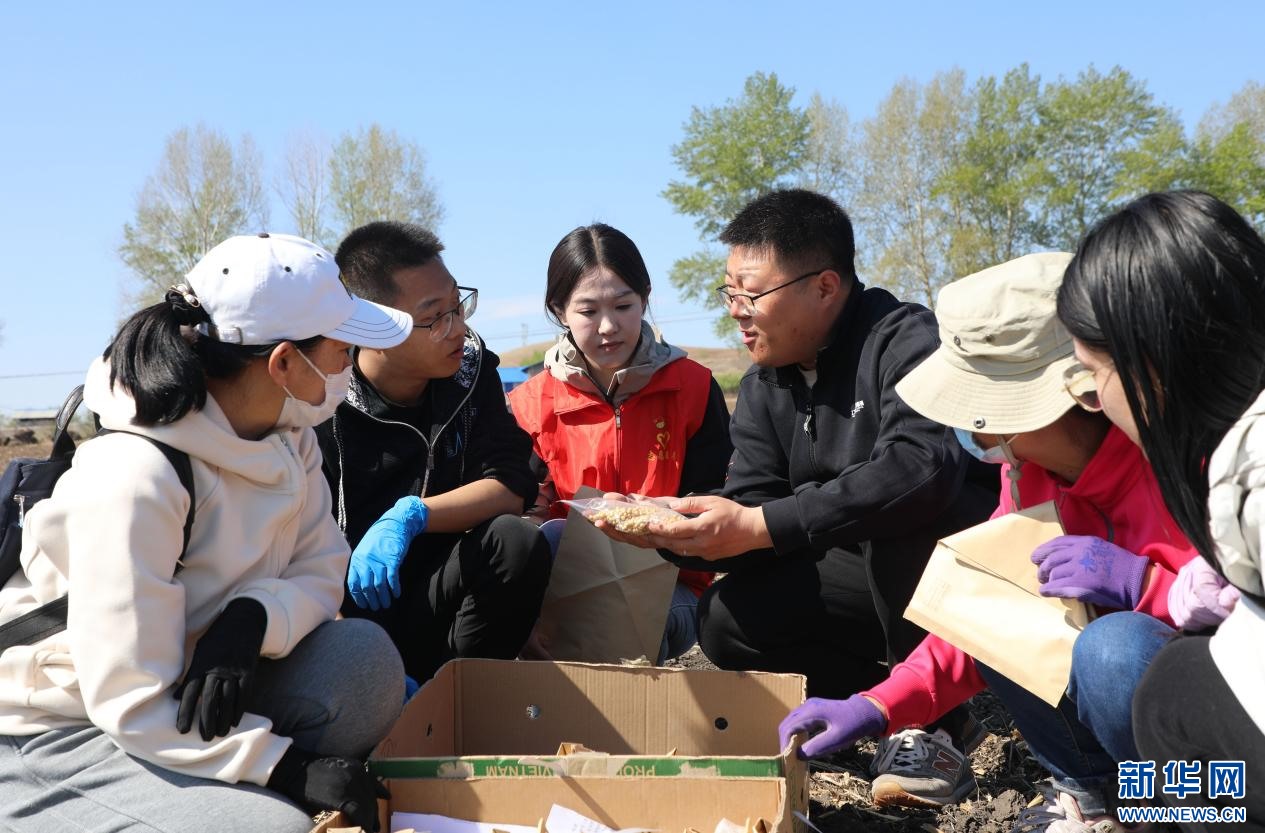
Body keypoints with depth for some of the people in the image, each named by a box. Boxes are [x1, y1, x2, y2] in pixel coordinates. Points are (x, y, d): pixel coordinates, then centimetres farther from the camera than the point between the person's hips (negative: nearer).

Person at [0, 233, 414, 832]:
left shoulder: (288, 437, -6)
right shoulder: (134, 477, -29)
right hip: (57, 731, -6)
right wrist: (295, 770, -27)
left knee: (363, 656, -16)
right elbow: (134, 707, -27)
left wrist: (250, 622, -26)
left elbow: (322, 570, -5)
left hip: (194, 693, 7)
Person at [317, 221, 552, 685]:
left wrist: (411, 515, -27)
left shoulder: (469, 367, -2)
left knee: (516, 542, -26)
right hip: (353, 613, -4)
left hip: (437, 603, 4)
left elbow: (511, 487, -9)